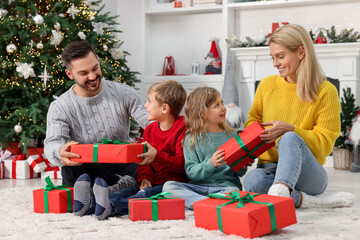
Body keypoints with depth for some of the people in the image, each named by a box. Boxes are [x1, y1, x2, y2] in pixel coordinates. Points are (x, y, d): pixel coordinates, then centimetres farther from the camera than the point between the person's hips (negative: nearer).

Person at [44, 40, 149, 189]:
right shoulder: (59, 108, -3)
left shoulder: (123, 93, 1)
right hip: (86, 170, 0)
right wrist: (60, 152, -47)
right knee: (70, 169, -37)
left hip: (122, 165, 0)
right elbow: (52, 144, -17)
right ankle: (119, 183, -22)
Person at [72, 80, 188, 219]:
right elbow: (144, 160, 18)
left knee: (145, 195, -33)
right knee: (129, 191, -16)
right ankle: (89, 204, -36)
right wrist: (145, 177, -4)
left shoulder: (183, 129, -8)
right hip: (153, 182, 8)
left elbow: (183, 164, -17)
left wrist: (157, 156, -30)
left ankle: (111, 208, -56)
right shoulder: (150, 129, 16)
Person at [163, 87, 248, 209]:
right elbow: (191, 172, -5)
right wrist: (210, 164, -21)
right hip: (199, 185, 1)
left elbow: (240, 173, 11)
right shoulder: (191, 139, 3)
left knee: (233, 192, -34)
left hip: (226, 185, -1)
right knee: (168, 186, -23)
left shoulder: (231, 135, 8)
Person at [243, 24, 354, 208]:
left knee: (289, 139, -37)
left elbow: (324, 145, -3)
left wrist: (290, 129, -18)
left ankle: (281, 190, -60)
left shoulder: (325, 91, -2)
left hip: (309, 174, -2)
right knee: (253, 181, -36)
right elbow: (253, 121, 21)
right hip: (270, 168, 3)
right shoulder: (267, 85, 10)